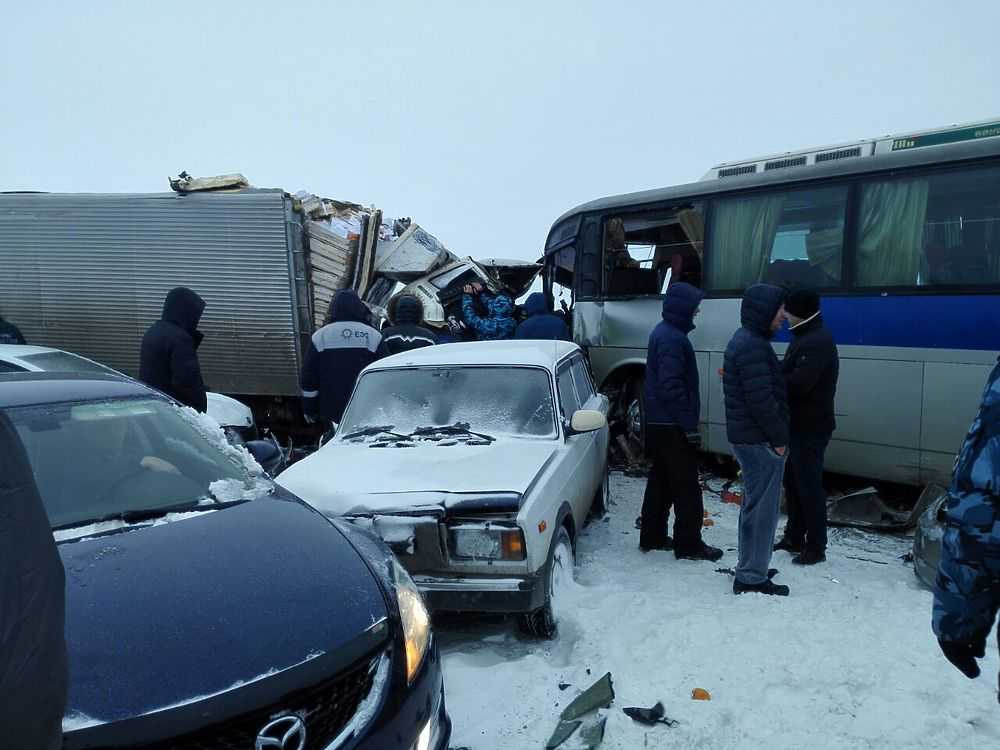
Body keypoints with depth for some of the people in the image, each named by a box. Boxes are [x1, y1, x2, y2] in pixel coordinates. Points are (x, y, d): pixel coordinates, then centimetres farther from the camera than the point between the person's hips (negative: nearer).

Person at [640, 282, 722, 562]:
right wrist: (690, 425, -22)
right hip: (673, 426, -10)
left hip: (659, 423, 10)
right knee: (686, 487, -2)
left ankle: (652, 537, 23)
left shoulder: (664, 333, 15)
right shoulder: (672, 338, -18)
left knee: (661, 481, 16)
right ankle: (688, 544, 6)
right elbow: (672, 387, -24)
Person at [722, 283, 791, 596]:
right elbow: (762, 399, -23)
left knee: (755, 504, 20)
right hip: (760, 440, -11)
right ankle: (752, 578, 6)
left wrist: (776, 435, 21)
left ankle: (750, 569, 31)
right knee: (762, 508, -3)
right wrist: (779, 437, -14)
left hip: (746, 436, 11)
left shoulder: (745, 340, 16)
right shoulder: (752, 346, -19)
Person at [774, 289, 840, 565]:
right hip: (798, 424, 10)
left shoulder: (818, 341, -19)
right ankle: (794, 537, 30)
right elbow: (788, 371, 14)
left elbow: (798, 383, -27)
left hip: (811, 427, -10)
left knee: (809, 486, -2)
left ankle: (816, 547, 9)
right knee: (793, 482, 17)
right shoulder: (806, 337, 15)